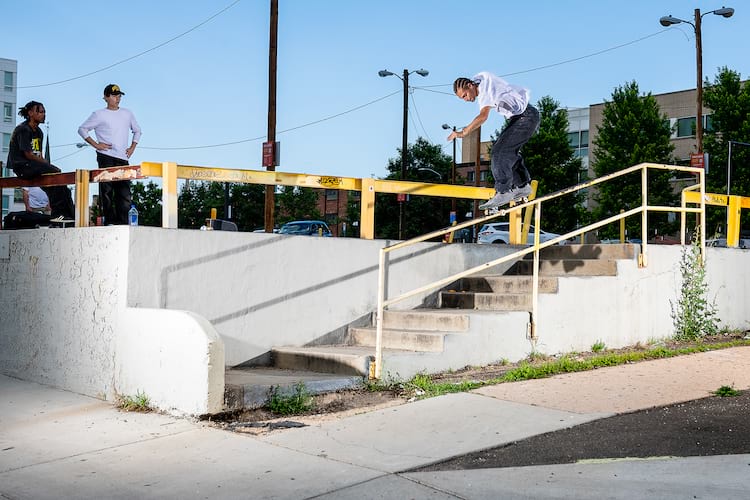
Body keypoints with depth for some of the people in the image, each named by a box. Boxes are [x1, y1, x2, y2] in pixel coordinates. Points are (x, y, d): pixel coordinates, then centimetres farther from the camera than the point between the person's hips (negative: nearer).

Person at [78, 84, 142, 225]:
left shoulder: (127, 114, 17)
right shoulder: (99, 115, 4)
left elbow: (137, 131, 29)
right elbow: (82, 129, 6)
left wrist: (132, 147, 15)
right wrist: (95, 144, -3)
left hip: (123, 158, 4)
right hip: (106, 157, -4)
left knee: (124, 192, -1)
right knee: (107, 190, -7)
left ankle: (123, 223, 0)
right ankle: (109, 221, -6)